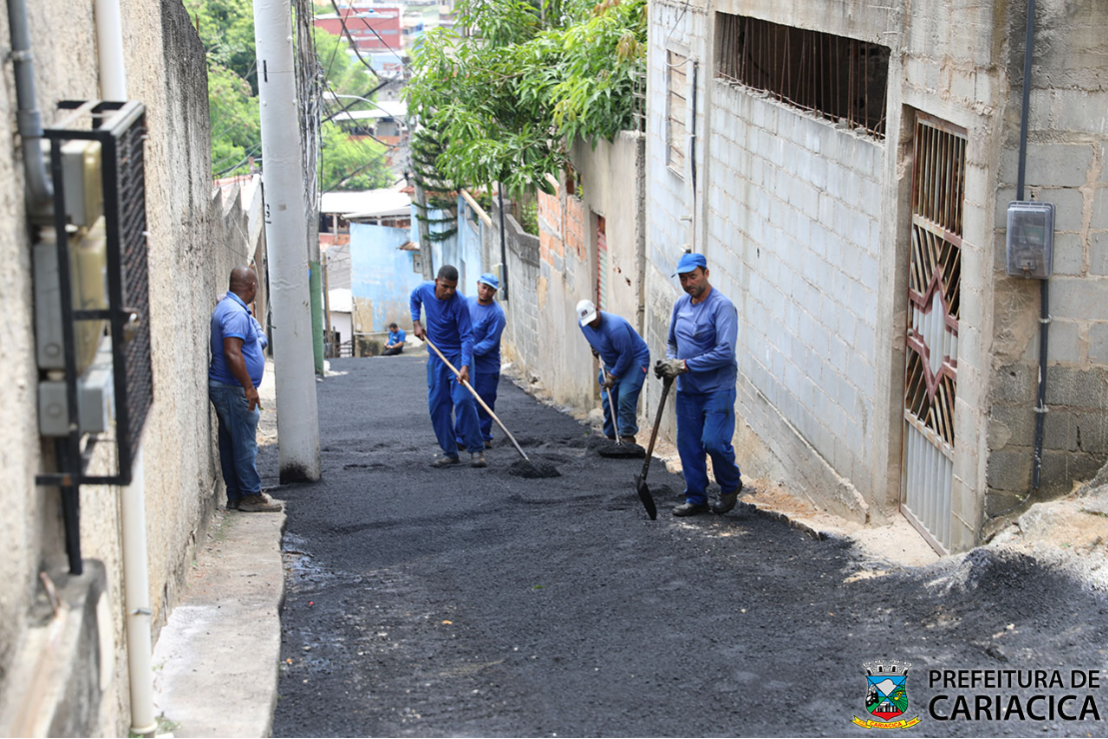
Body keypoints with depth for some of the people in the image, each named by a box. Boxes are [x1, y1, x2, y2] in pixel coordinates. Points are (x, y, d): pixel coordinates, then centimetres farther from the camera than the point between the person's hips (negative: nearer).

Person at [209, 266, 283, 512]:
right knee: (245, 443, -4)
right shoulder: (236, 313, -18)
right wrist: (249, 386, -24)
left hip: (225, 388, 11)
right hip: (233, 390, -11)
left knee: (231, 443, 12)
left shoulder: (225, 307, 15)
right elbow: (232, 353, -26)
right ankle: (251, 496, 1)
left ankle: (235, 496, 17)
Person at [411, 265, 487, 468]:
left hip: (457, 355, -5)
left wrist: (465, 366, -32)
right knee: (437, 405, 2)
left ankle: (476, 450, -11)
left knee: (463, 400, -18)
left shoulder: (459, 302, -21)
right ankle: (449, 453, 7)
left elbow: (467, 336, -21)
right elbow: (414, 298, 20)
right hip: (435, 357, 5)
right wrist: (416, 323, 9)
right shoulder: (424, 290, -6)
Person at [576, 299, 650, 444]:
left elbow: (626, 355, -26)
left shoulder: (615, 327, -33)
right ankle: (610, 436, 15)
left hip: (634, 360, -8)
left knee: (625, 398, -19)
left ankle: (628, 436, -12)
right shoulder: (582, 323, -7)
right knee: (608, 400, 4)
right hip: (611, 362, 8)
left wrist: (613, 376, -20)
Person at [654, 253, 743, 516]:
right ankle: (696, 499, 18)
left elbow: (725, 352, -21)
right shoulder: (681, 304, 9)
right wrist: (669, 361, -1)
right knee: (688, 445, 7)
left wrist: (684, 365, -20)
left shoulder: (722, 306, -14)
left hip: (717, 389, -7)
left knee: (713, 442, -13)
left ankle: (731, 486, 13)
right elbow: (672, 341, 22)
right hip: (687, 389, 7)